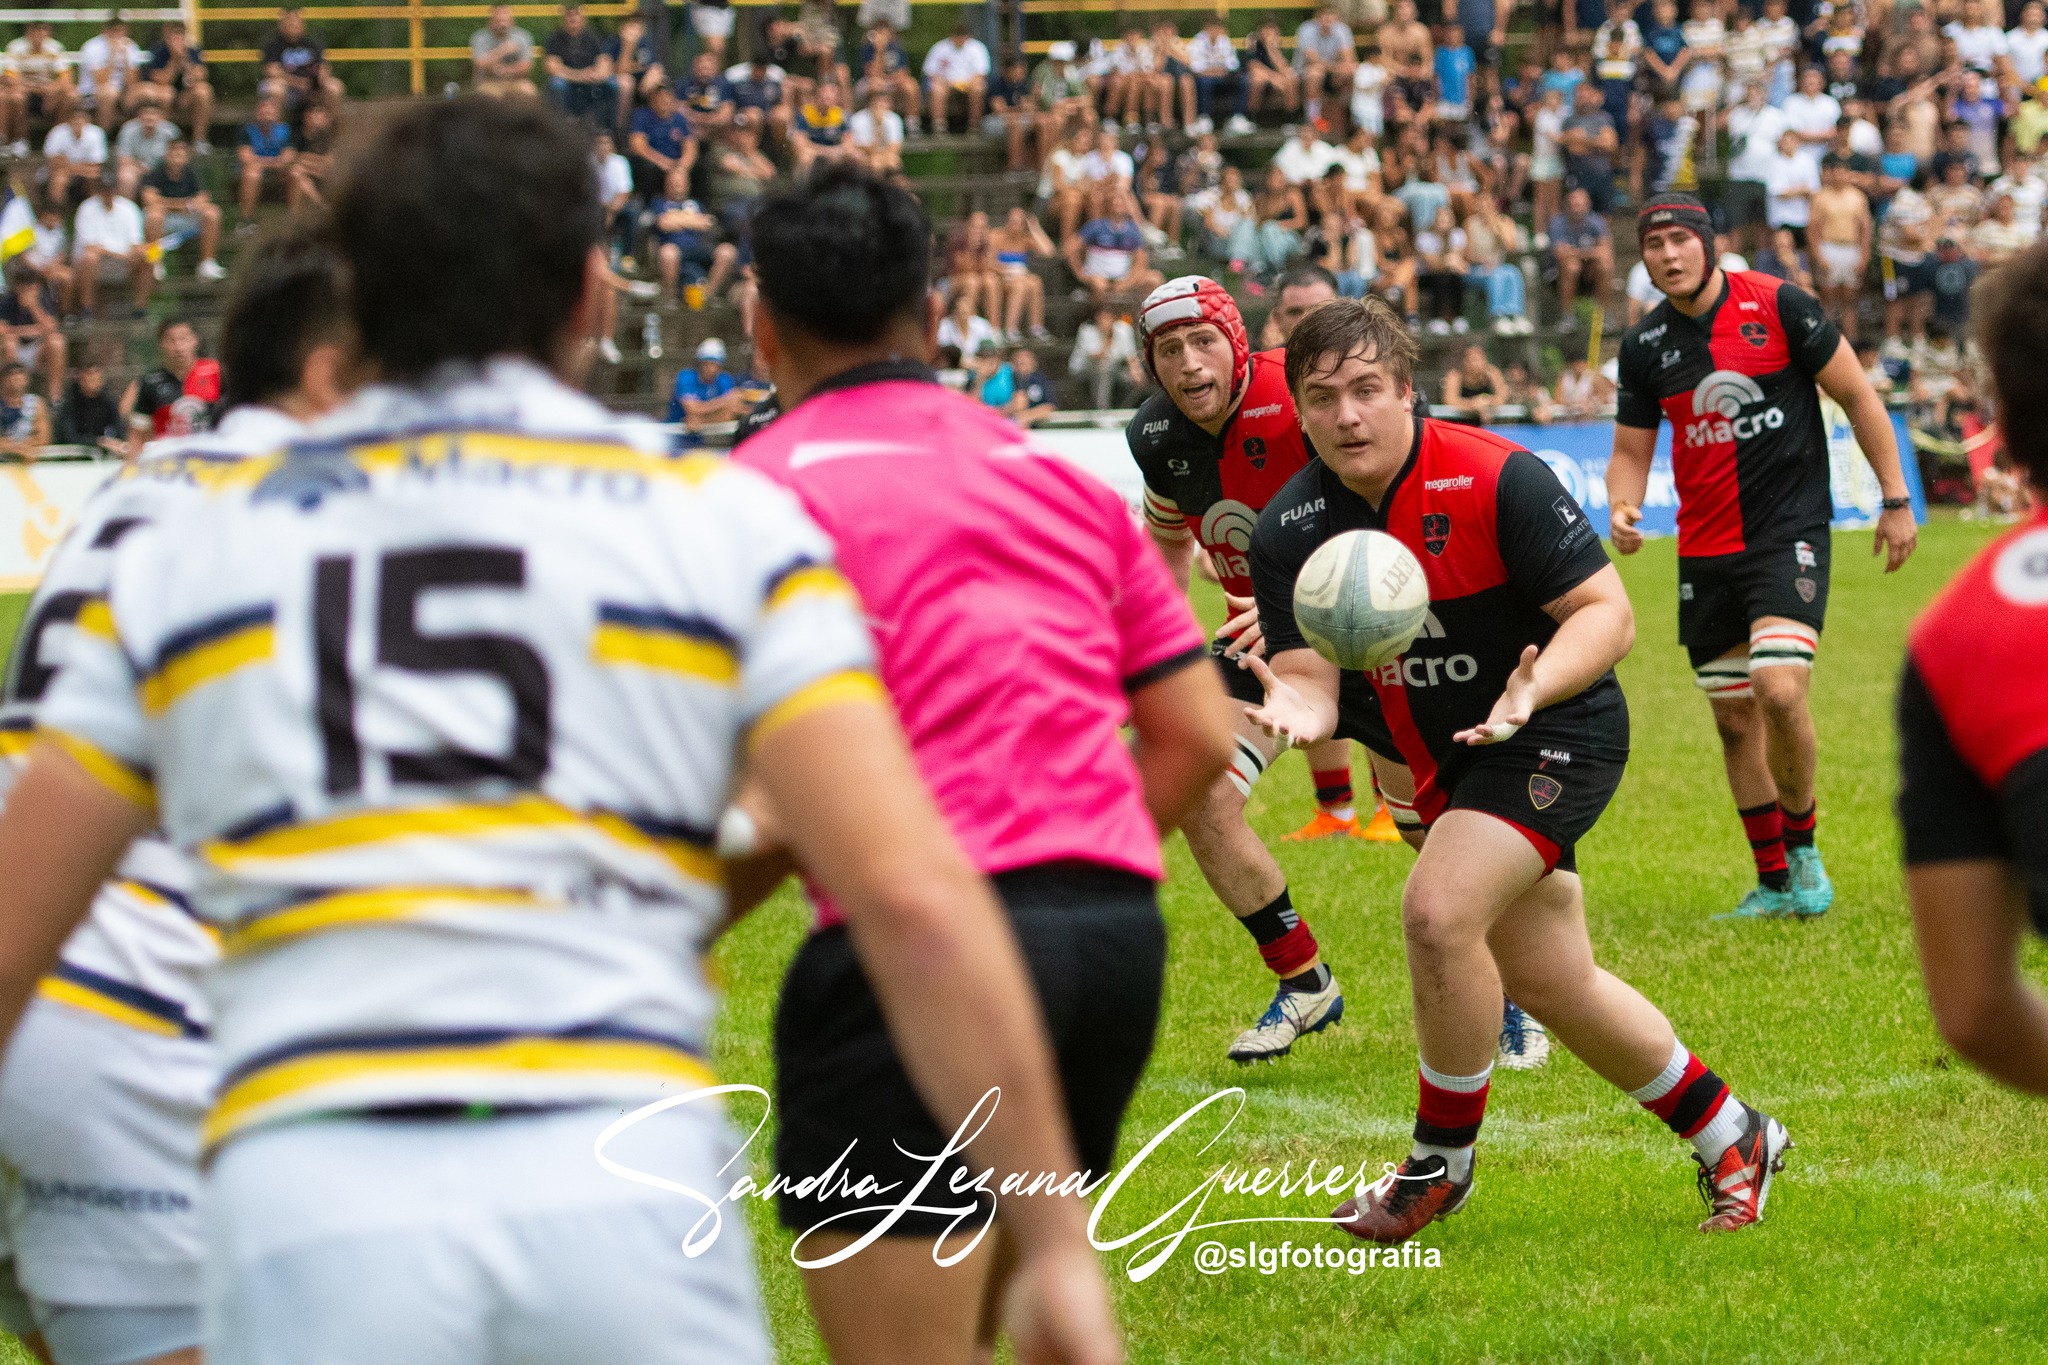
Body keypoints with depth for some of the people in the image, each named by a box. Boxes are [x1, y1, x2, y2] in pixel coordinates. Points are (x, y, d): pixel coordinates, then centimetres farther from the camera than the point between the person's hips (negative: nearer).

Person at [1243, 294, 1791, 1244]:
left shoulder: (1495, 481, -22)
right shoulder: (1290, 531, -8)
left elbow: (1608, 612, -21)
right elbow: (1314, 673, -9)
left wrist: (1533, 690, -39)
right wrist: (1298, 707, -34)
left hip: (1556, 737, -7)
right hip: (1443, 767, 7)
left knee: (1439, 913, -25)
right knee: (1550, 984, 13)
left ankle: (1442, 1164, -5)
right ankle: (1731, 1141, 34)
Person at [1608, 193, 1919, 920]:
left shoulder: (1778, 306, -8)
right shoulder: (1645, 345, 3)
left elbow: (1858, 397, -1)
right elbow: (1631, 450, 13)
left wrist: (1896, 500, -2)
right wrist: (1622, 507, -10)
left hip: (1789, 532, -5)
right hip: (1705, 550, 5)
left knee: (1779, 691, -21)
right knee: (1734, 719, 7)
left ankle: (1803, 849, 1)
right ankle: (1774, 882, 19)